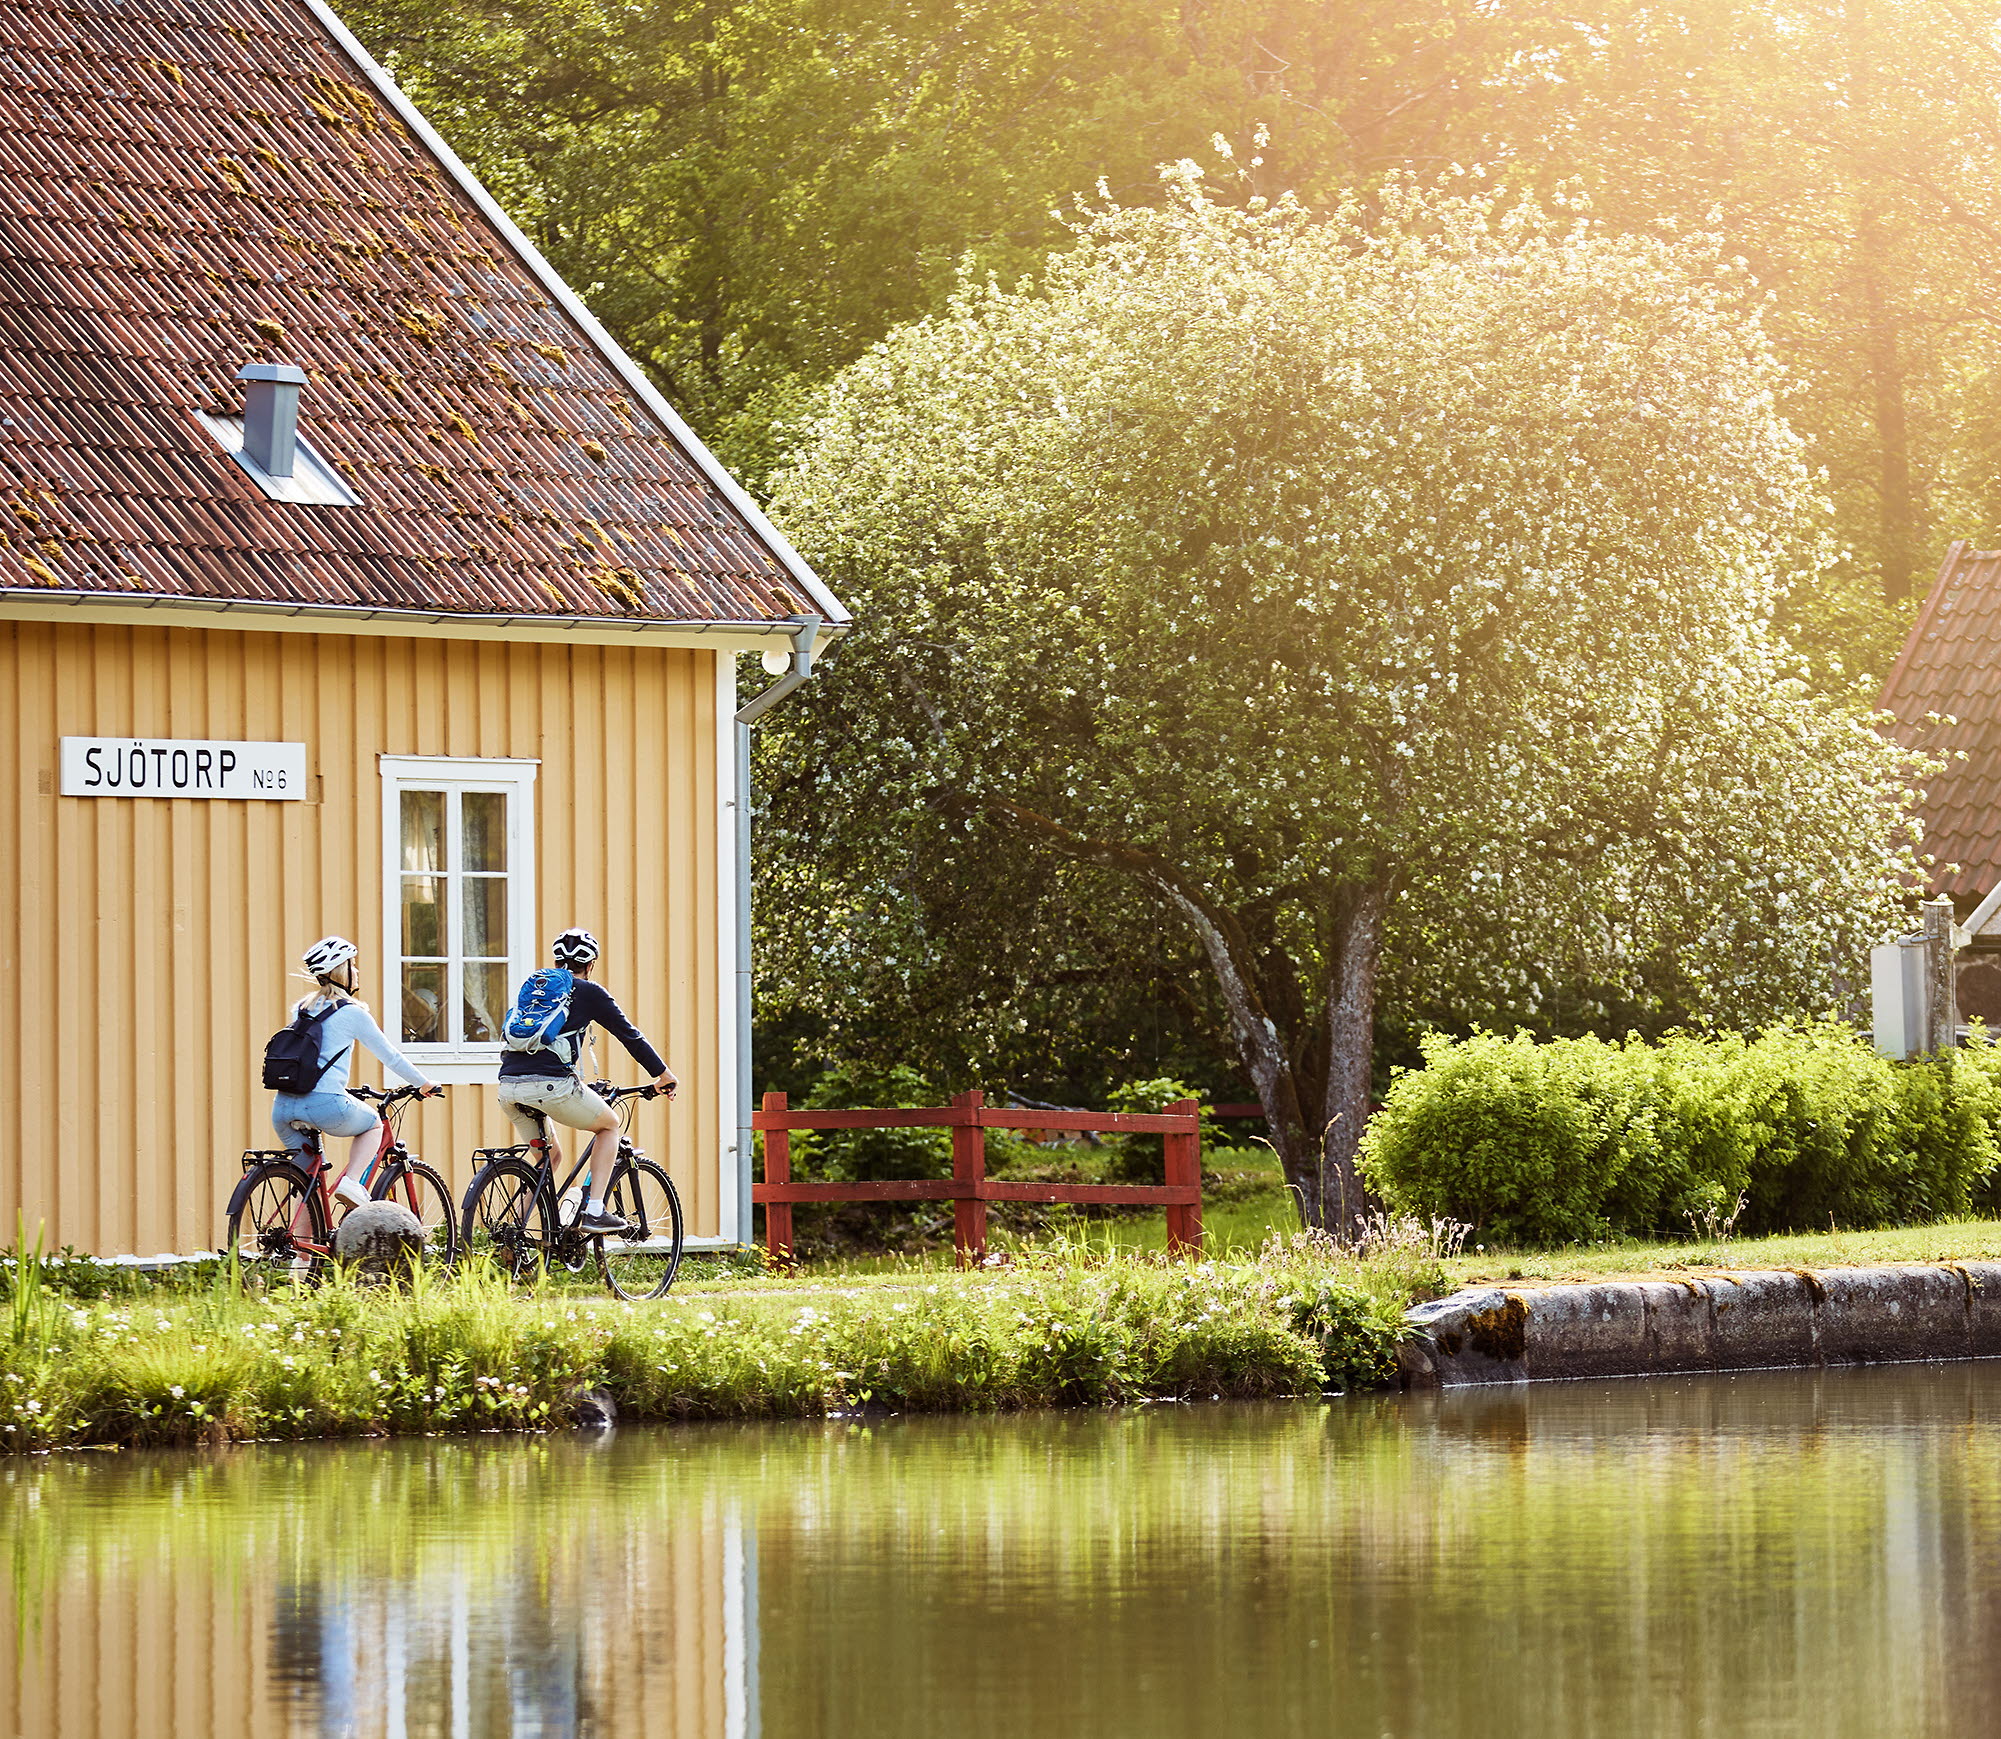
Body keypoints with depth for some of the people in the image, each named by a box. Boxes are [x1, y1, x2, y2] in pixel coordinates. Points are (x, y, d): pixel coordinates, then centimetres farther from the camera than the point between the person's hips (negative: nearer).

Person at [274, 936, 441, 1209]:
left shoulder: (300, 1009, 19)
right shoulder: (352, 1013, 2)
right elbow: (390, 1056, 9)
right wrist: (424, 1083, 24)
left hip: (283, 1106, 5)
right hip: (326, 1104, -5)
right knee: (373, 1124, 24)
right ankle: (351, 1182, 4)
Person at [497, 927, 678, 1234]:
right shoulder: (589, 992, 9)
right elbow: (629, 1034, 13)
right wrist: (662, 1073, 26)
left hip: (509, 1088, 6)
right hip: (550, 1085, -6)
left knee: (550, 1156, 26)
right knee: (609, 1124, 20)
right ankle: (594, 1211, 8)